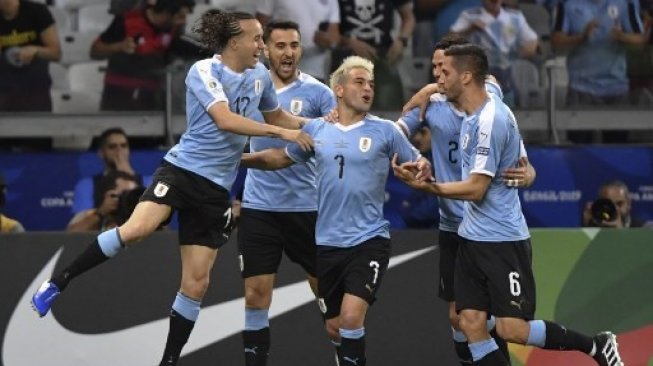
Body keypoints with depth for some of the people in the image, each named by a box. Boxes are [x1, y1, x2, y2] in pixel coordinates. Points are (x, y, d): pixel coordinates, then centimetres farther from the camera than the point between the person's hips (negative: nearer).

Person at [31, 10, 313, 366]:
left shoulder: (259, 75, 10)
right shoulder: (204, 72, -11)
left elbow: (276, 117, 29)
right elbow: (225, 120, -24)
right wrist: (281, 132, -25)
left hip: (215, 189, 6)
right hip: (182, 169, -6)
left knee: (196, 284, 2)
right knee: (138, 227, -32)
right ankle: (58, 283, -18)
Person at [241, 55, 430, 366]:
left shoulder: (385, 131, -3)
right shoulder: (316, 129, 5)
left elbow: (418, 164, 3)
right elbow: (281, 158, 19)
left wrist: (422, 170, -20)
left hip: (369, 240, -3)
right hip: (327, 243, 3)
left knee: (351, 318, -20)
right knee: (335, 327, 9)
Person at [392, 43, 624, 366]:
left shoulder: (490, 121, -20)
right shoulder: (475, 113, 8)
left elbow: (475, 189, -21)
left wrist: (427, 186, -19)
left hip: (501, 240, -9)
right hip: (473, 238, 9)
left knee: (512, 329, -9)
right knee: (471, 324, 1)